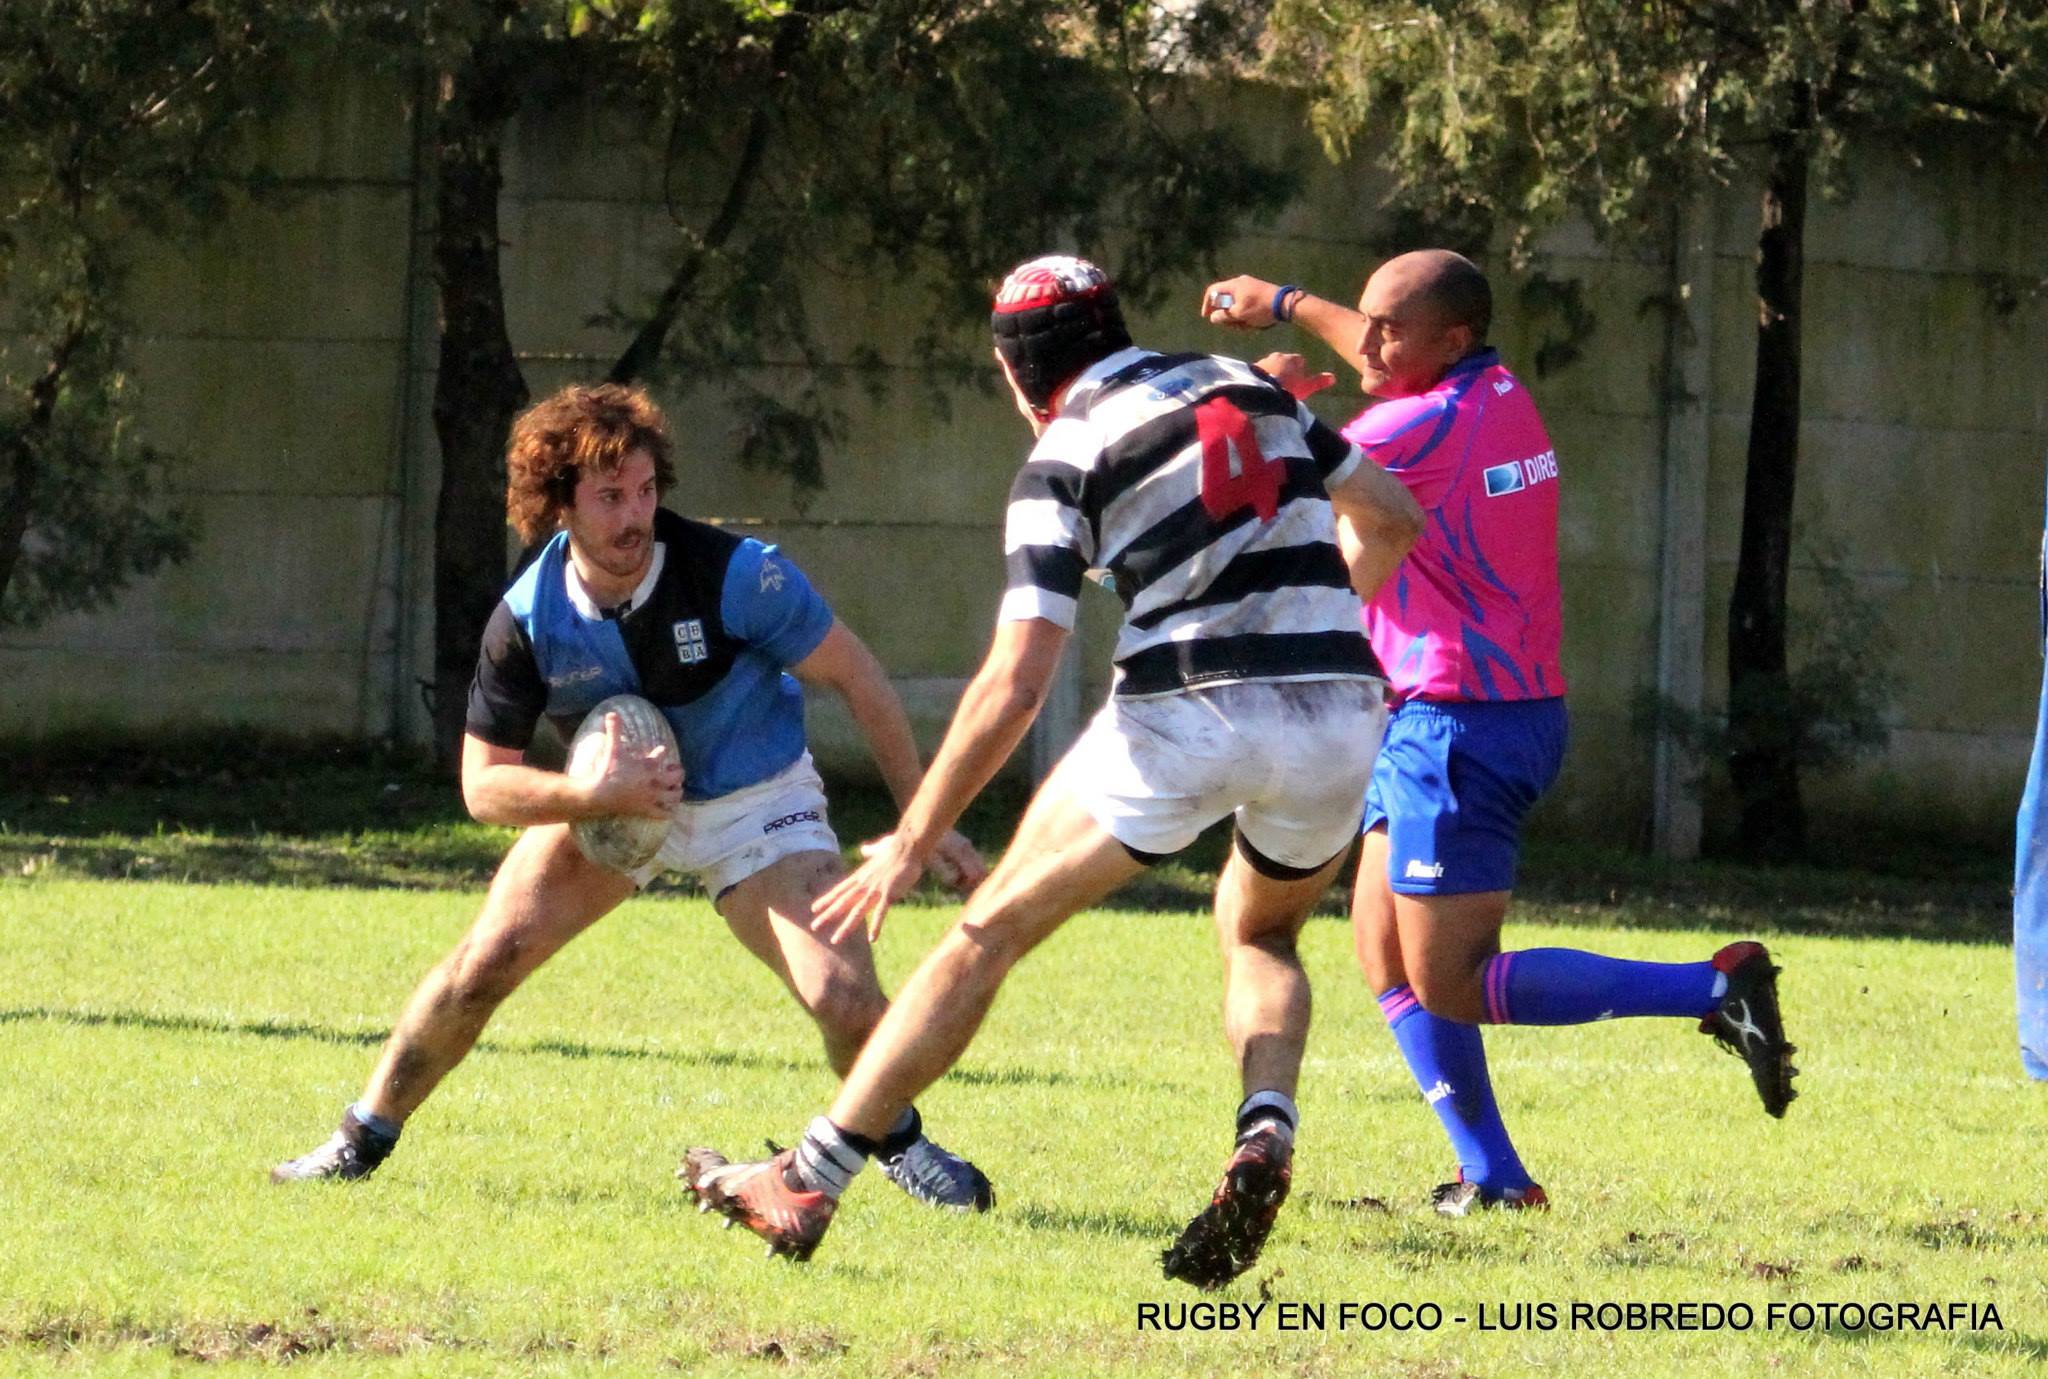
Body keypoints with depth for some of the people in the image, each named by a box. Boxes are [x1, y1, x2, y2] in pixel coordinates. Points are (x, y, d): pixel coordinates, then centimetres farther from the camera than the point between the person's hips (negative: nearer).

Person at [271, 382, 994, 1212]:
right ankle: (360, 1144, 8)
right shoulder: (528, 620, -20)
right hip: (607, 795, 2)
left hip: (755, 798, -2)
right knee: (483, 963, -11)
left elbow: (857, 681, -16)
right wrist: (594, 795, -32)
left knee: (842, 995, -20)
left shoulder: (736, 576, -28)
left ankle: (900, 1142, 12)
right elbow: (484, 784, -13)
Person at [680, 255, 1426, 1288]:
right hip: (1340, 716, 5)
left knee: (988, 934, 7)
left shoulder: (1066, 457, 1)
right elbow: (1390, 517, 24)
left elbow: (1016, 683, -7)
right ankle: (1265, 1132, 0)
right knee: (1259, 935, 30)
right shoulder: (1250, 387, 16)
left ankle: (806, 1183, 6)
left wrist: (913, 841, -2)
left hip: (1185, 714, -5)